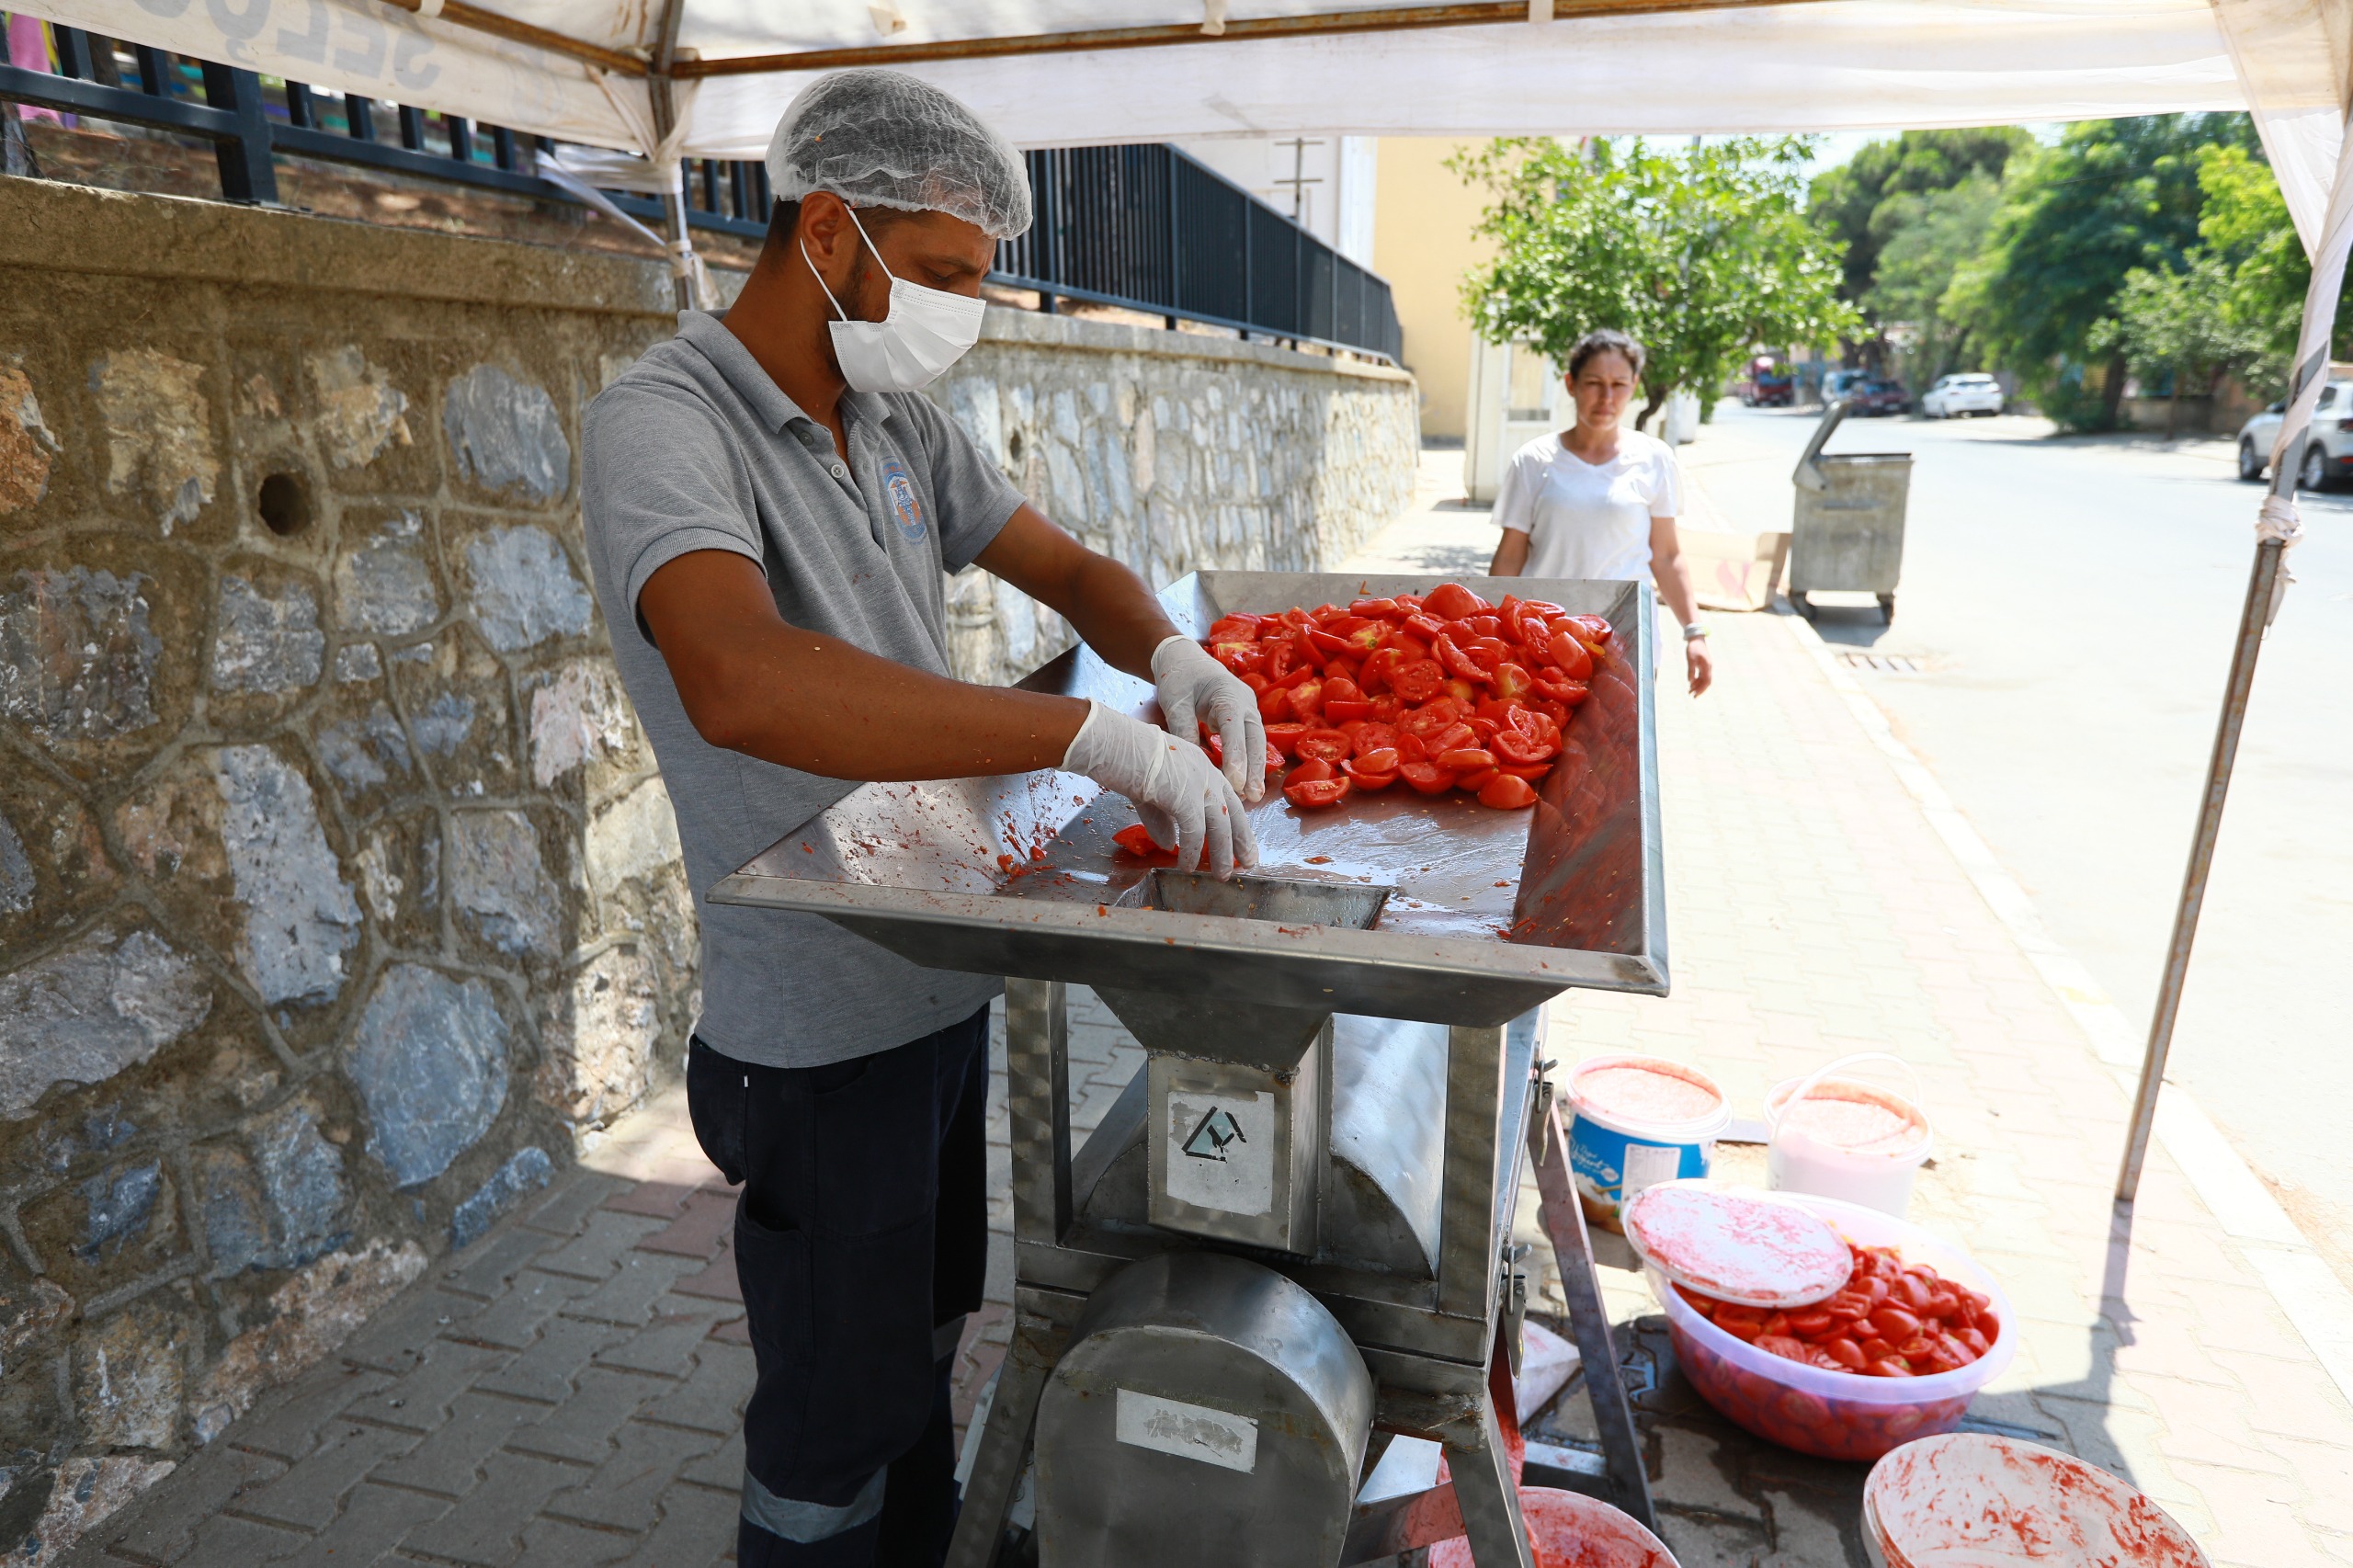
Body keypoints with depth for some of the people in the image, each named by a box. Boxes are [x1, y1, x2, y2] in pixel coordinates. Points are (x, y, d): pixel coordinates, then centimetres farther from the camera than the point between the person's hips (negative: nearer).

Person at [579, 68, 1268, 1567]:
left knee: (926, 1334, 27)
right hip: (824, 1025, -8)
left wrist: (1173, 655, -13)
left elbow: (1071, 567, 10)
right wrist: (1094, 734, -41)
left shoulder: (903, 424, 4)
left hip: (949, 975, 8)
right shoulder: (663, 423, -21)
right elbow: (740, 682, -40)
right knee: (836, 1412, 12)